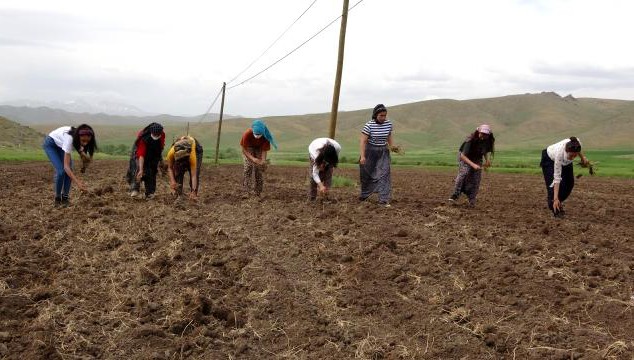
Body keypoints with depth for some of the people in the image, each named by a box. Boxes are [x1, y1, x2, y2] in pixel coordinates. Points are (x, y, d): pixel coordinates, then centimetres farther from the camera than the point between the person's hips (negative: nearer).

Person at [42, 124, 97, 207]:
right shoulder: (69, 139, -44)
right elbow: (66, 166, -45)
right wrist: (78, 182, -54)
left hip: (60, 144, 6)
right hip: (50, 144, -6)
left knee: (69, 170, -10)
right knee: (61, 171, -19)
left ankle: (65, 198, 2)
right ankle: (57, 199, -1)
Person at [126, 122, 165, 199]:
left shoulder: (162, 135, -22)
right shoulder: (144, 138, -38)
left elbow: (161, 147, 2)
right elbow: (141, 155, -43)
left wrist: (160, 158, 12)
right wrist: (141, 170, -49)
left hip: (153, 156, 4)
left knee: (152, 172, -2)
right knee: (137, 169, -24)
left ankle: (150, 193, 2)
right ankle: (134, 190, -28)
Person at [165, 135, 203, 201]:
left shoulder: (192, 154, -45)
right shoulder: (171, 153, -40)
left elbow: (194, 175, -45)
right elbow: (170, 168, -23)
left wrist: (193, 191, -53)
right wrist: (172, 181, -37)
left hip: (196, 149, -2)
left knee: (195, 173, -15)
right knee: (178, 173, -11)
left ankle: (193, 195, -4)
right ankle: (178, 195, 0)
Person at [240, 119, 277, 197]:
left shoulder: (265, 137, -32)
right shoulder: (247, 134, -37)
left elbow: (264, 150, -20)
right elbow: (244, 149, -25)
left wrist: (263, 161, -32)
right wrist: (252, 158, -34)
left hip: (259, 148, 1)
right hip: (248, 148, -1)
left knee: (259, 168, -9)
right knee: (248, 166, -19)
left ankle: (258, 192, 0)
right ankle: (247, 192, -19)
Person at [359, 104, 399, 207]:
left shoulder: (388, 124, -4)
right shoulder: (369, 125, -18)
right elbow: (363, 141, -18)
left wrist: (392, 146, 1)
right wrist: (362, 156, -23)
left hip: (383, 152, 3)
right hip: (370, 151, -3)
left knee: (384, 174, -10)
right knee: (367, 175, 11)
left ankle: (384, 200, -12)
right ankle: (364, 195, 34)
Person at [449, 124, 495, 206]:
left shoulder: (488, 141, -15)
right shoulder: (470, 140, -33)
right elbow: (463, 155, -37)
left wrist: (487, 160, -10)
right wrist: (473, 165, -48)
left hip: (477, 158, 5)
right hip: (465, 157, -5)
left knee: (477, 177, -6)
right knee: (464, 172, -28)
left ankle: (472, 200, 6)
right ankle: (455, 195, -29)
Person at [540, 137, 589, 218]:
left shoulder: (576, 144, -37)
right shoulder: (559, 153, -45)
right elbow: (557, 178, -41)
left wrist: (583, 157, 4)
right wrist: (555, 198, -42)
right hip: (549, 159, -5)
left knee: (569, 183, 0)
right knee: (554, 182, -20)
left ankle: (559, 203, 22)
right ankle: (555, 208, -6)